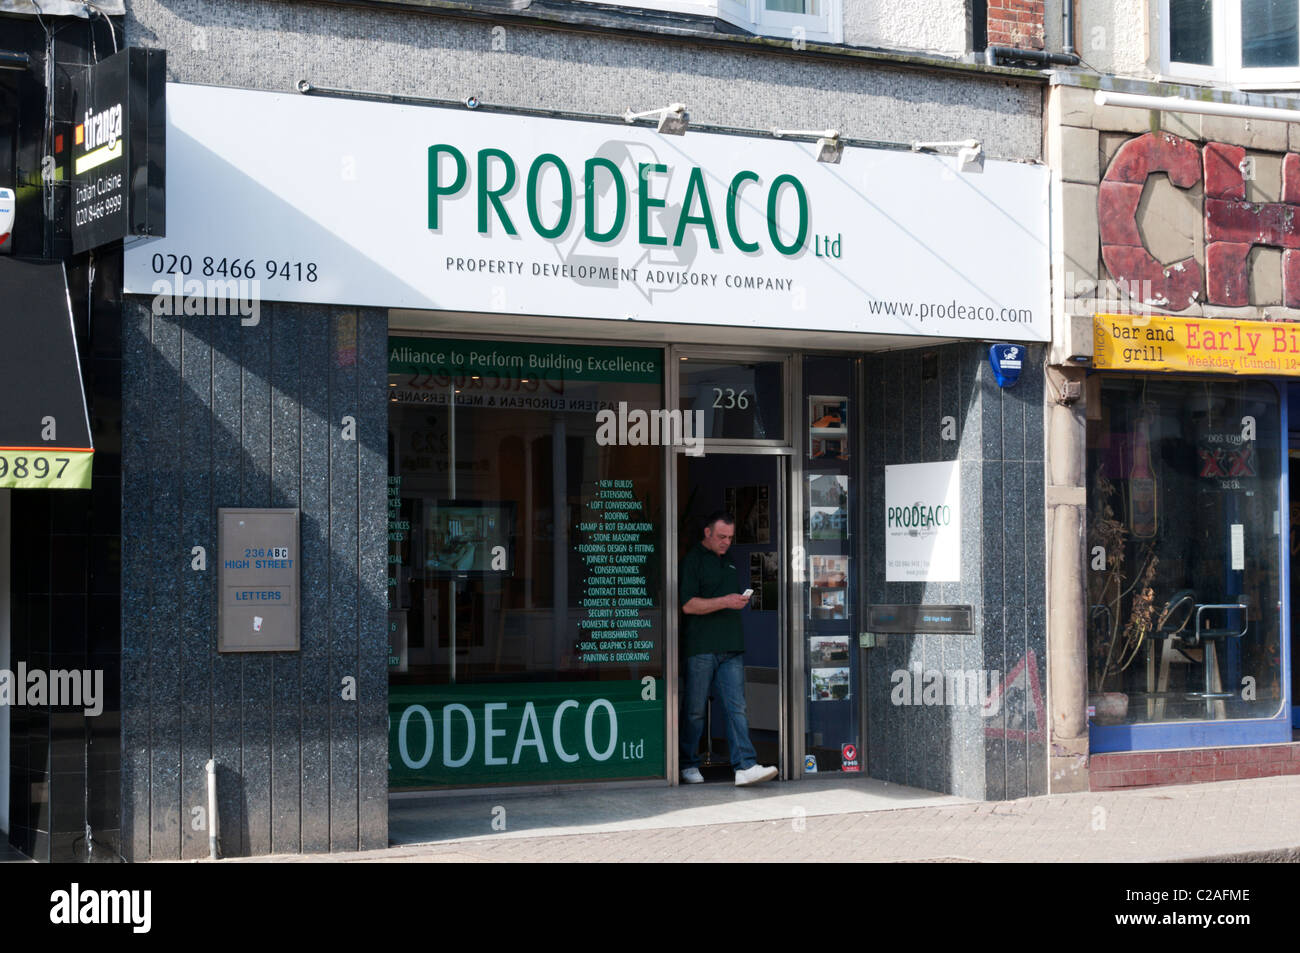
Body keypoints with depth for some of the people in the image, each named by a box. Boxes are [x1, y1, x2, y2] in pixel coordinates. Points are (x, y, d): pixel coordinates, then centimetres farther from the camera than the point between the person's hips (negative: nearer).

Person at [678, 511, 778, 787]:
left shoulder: (729, 562, 20)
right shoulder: (692, 560, -3)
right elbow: (688, 605, -13)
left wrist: (741, 600, 16)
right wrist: (725, 602, -18)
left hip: (731, 649, 6)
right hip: (701, 648, -6)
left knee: (736, 707, -4)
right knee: (695, 710, 2)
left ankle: (745, 766, -11)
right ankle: (689, 765, 14)